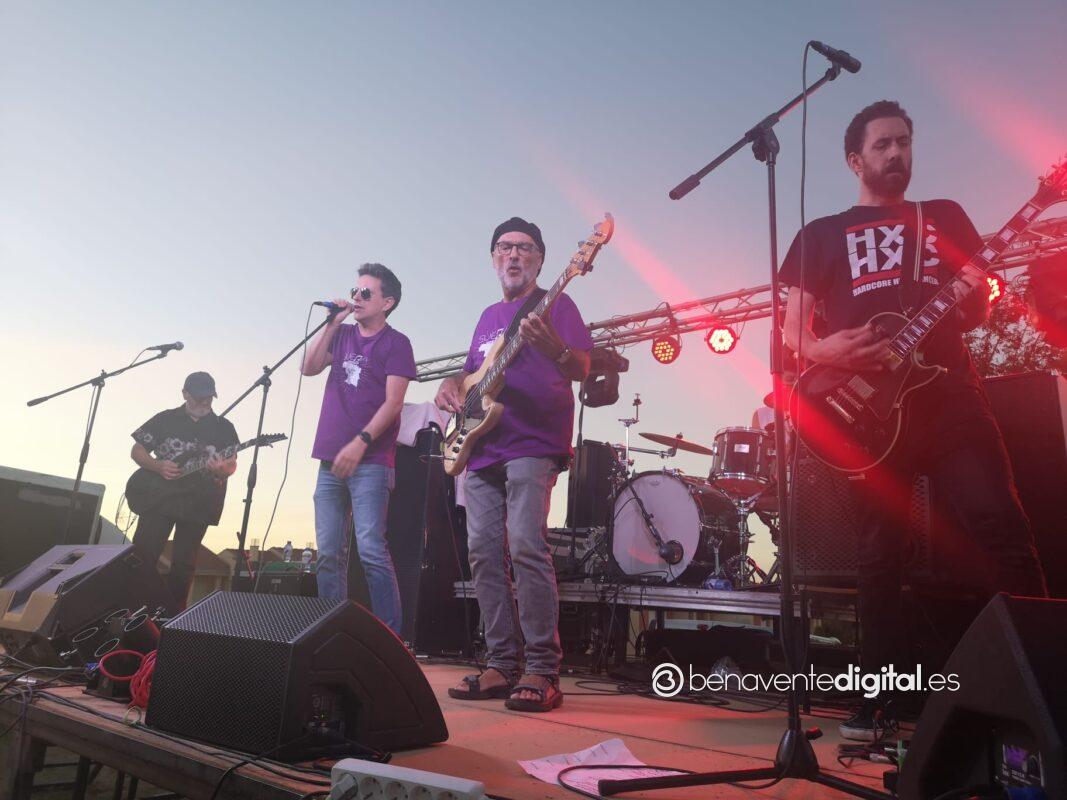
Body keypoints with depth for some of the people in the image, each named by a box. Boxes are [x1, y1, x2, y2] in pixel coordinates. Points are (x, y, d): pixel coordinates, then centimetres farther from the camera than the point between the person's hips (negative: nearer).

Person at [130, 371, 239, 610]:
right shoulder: (165, 419, 7)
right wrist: (158, 467, -11)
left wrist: (224, 470, -20)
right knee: (142, 554, -4)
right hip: (159, 496, 0)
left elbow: (232, 463, 5)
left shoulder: (224, 427, 8)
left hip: (198, 504, 0)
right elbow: (137, 450, 9)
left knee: (184, 563, 5)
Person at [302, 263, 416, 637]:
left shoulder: (395, 343, 0)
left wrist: (360, 443, -16)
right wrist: (331, 324, 2)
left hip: (370, 462, -6)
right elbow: (309, 368, 6)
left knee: (370, 549, -12)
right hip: (330, 460, 6)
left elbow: (393, 401, -9)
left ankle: (390, 634, -5)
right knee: (329, 553, 7)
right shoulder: (342, 334, 17)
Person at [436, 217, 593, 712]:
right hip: (482, 450, 7)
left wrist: (554, 348, -29)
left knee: (526, 547, -17)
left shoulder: (555, 305, 4)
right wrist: (452, 385, 7)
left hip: (532, 446, -7)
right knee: (484, 553, 3)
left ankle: (543, 672, -9)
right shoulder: (488, 316, 23)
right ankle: (502, 666, 12)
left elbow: (582, 369, -7)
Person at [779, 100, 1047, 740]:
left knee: (1007, 530, -10)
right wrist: (826, 348, -15)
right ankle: (879, 700, 12)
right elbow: (793, 330, 7)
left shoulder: (945, 217, 19)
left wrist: (974, 296, -8)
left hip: (952, 398, 2)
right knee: (880, 558, 1)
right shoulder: (823, 235, 14)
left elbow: (977, 315, 16)